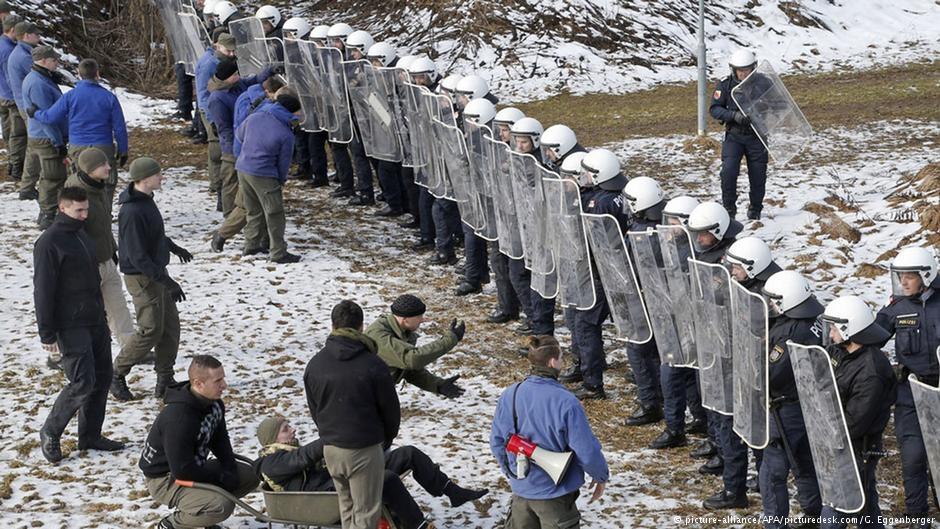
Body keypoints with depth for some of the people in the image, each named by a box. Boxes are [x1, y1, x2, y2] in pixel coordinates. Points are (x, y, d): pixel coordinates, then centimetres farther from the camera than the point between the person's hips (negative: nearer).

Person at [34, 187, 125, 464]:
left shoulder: (82, 236, 13)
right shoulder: (49, 243, -14)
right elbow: (43, 291, -15)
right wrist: (47, 333, -17)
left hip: (96, 321, 9)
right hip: (71, 326, -9)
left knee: (102, 377, 9)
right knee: (83, 382, -12)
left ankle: (90, 435, 20)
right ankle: (50, 433, 4)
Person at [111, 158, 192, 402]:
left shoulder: (145, 199, 4)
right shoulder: (132, 212, -27)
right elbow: (137, 256, -27)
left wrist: (173, 247, 37)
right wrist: (166, 281, -28)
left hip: (156, 271, 10)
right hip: (142, 277, -10)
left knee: (171, 326, 10)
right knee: (151, 331, -4)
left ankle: (165, 380, 18)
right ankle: (116, 376, 11)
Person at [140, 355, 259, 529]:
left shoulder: (214, 404, -3)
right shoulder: (178, 418, -33)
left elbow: (220, 441, 13)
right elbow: (182, 470, -30)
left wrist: (230, 471, -4)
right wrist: (221, 477, -19)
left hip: (193, 466, 9)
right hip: (164, 479, -9)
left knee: (250, 476, 5)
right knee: (222, 506, -30)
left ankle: (190, 510, 12)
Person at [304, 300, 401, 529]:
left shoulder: (315, 364, 0)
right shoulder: (373, 366, -15)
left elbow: (314, 409, 8)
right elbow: (390, 408, -5)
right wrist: (387, 437, 14)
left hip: (330, 448, 5)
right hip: (364, 450, -5)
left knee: (347, 508, 20)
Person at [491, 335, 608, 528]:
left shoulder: (510, 396, -6)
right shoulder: (566, 403, -23)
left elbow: (497, 441, 4)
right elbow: (586, 449, -18)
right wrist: (601, 476, 1)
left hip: (521, 490, 5)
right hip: (555, 494, -5)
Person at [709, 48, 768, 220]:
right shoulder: (726, 85, -6)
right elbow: (714, 109, -6)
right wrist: (734, 115, -22)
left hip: (757, 136, 1)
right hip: (734, 136, 0)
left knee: (758, 175, 6)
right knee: (728, 171, -16)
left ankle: (755, 209, 28)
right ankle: (728, 207, 0)